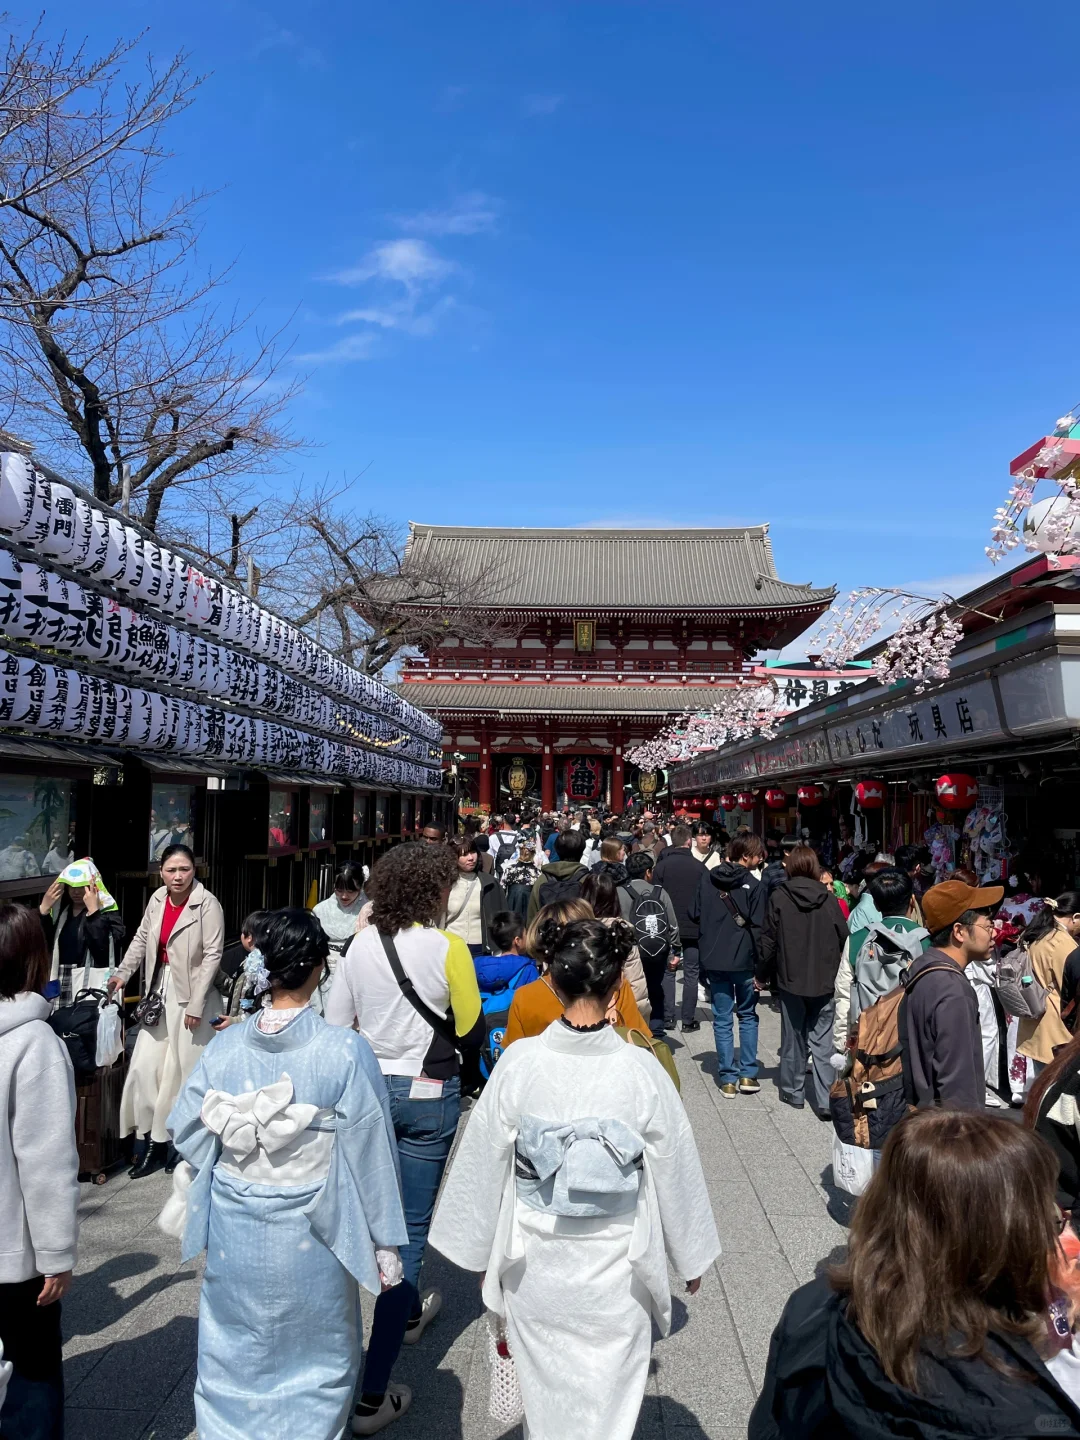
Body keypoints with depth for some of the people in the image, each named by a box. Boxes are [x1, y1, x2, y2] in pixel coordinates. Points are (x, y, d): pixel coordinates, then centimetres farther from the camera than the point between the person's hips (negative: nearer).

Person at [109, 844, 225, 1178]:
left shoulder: (207, 905, -16)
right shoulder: (157, 899, 1)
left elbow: (213, 955, -16)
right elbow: (141, 939, 14)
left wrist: (195, 1005, -16)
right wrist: (123, 973, 2)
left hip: (190, 995, -5)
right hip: (159, 991, 5)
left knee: (182, 1071, 4)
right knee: (144, 1066, 4)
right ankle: (153, 1140, 18)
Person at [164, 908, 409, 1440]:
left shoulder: (224, 1047, -13)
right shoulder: (345, 1051, -21)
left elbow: (187, 1132, -2)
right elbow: (370, 1154, -15)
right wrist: (384, 1243, -3)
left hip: (233, 1231, 3)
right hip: (309, 1236, -2)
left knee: (234, 1357, 26)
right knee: (315, 1361, 22)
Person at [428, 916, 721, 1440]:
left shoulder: (517, 1063, -19)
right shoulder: (641, 1070, -20)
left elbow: (483, 1166, -8)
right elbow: (676, 1172, -7)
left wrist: (480, 1251, 9)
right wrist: (691, 1258, 10)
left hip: (535, 1265, 1)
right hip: (615, 1271, -1)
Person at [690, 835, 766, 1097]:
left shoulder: (707, 878, 1)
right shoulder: (753, 885, -9)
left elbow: (695, 914, 5)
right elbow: (757, 928, -11)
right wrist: (760, 966, -7)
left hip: (714, 960, 2)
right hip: (744, 960, -2)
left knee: (723, 1020, 9)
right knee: (748, 1016, 16)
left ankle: (728, 1079, 10)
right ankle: (748, 1075, 16)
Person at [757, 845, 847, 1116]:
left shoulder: (778, 897, -9)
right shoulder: (828, 898, -6)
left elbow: (768, 941, -5)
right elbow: (844, 938, 1)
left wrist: (762, 973, 7)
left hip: (791, 979, -1)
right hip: (825, 981, 1)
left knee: (794, 1038, 13)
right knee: (822, 1042, 6)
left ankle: (794, 1092, 23)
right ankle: (825, 1101, 3)